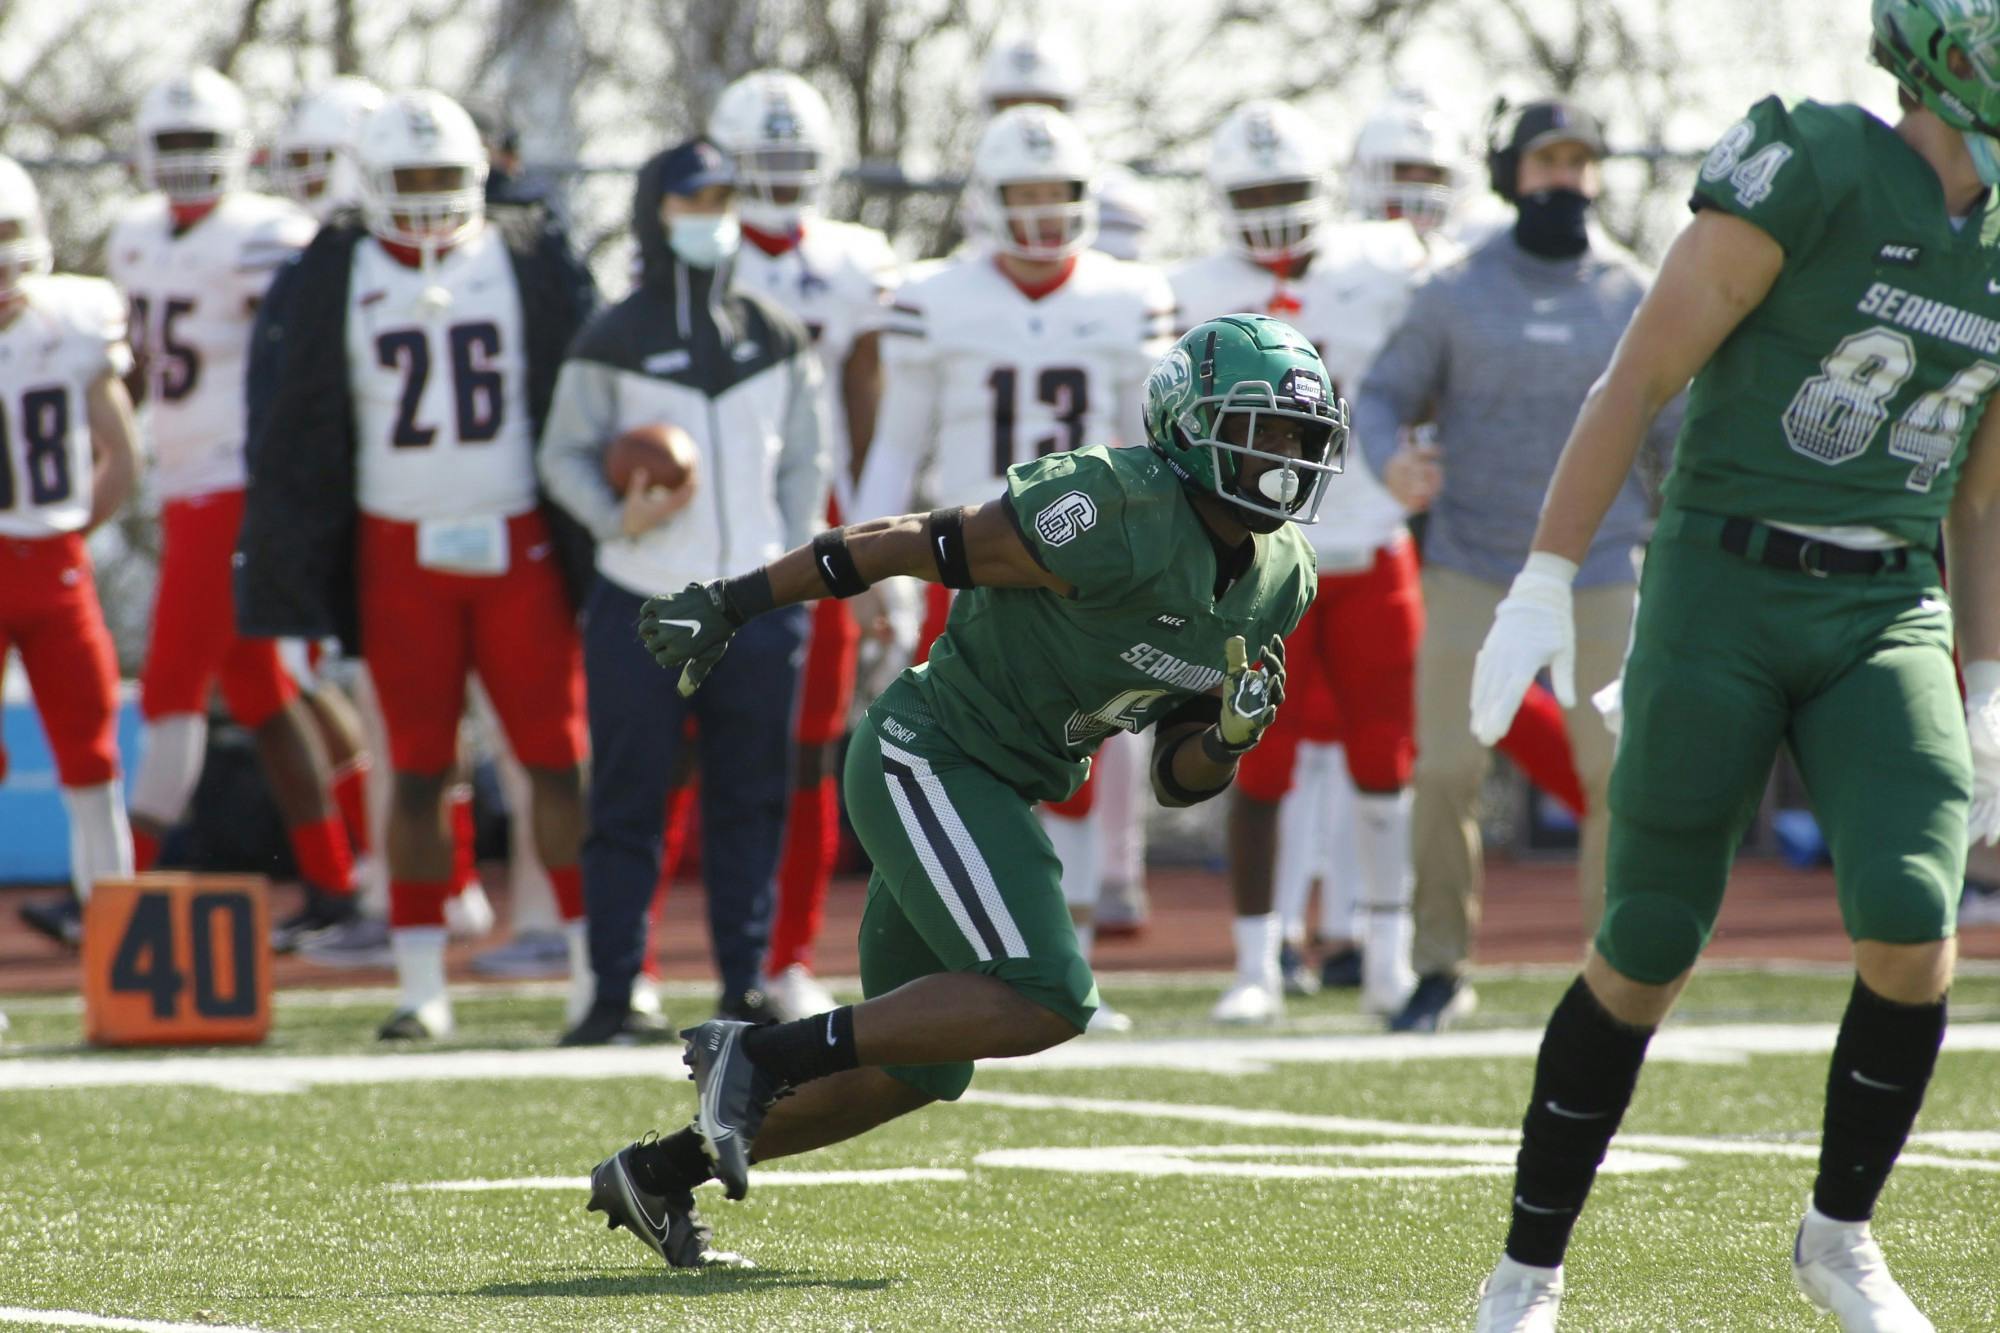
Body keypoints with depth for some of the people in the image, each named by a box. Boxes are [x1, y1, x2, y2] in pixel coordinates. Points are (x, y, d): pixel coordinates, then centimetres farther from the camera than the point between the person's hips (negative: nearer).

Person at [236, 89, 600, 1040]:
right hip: (401, 556, 0)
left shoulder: (531, 268, 2)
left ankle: (600, 964, 6)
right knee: (418, 771, 2)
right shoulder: (336, 280, 3)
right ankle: (421, 985, 6)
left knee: (559, 757, -1)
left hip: (520, 547, 0)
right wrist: (286, 572, 2)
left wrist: (596, 549, 2)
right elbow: (299, 435, 6)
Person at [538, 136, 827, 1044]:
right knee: (627, 804, -2)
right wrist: (616, 516, -14)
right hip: (643, 603, -3)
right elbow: (564, 453, 3)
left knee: (750, 799, 5)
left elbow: (804, 461, 13)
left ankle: (745, 980, 12)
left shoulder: (777, 341, 10)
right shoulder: (612, 341, 0)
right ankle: (613, 994, 2)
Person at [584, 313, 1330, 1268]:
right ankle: (759, 1056, -14)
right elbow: (914, 544, -15)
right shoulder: (1121, 517, -22)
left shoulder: (1276, 588, 4)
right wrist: (730, 604, -12)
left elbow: (1178, 779, 11)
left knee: (915, 1069, 14)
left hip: (995, 793, 9)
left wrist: (1231, 737, -13)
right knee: (1044, 1001, -21)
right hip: (925, 758, -9)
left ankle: (658, 1173, 26)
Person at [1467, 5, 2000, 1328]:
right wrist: (1544, 584, -14)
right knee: (1645, 958, -1)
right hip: (1727, 588, -5)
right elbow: (1639, 378, -10)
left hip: (1888, 618, 5)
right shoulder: (1818, 168, -11)